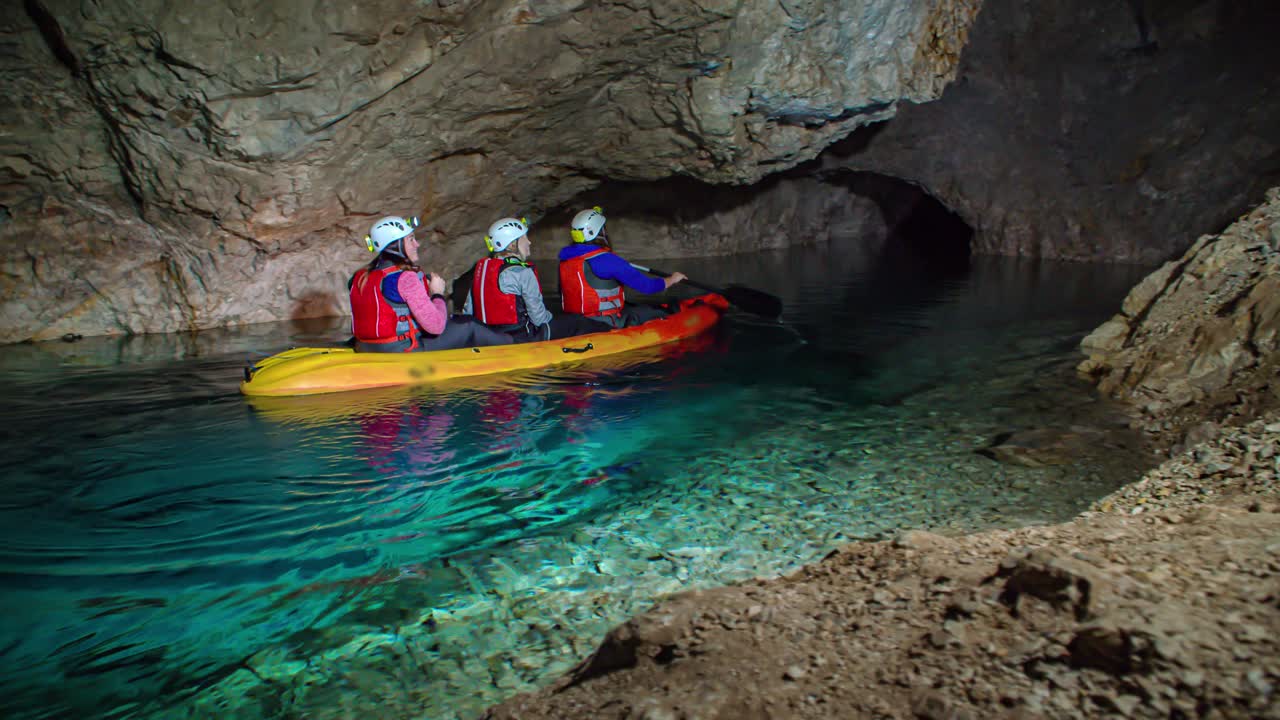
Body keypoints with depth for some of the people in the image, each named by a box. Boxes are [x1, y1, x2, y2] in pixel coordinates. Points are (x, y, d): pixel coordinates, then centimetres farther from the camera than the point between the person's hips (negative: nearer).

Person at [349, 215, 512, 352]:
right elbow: (436, 326, -19)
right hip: (402, 354, -8)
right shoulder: (405, 277, -19)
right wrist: (438, 294, -1)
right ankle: (506, 344, 31)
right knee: (468, 328, 7)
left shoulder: (360, 276, 6)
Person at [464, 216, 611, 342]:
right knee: (577, 322, 8)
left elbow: (468, 310, 9)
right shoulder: (523, 272, -17)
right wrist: (549, 317, 7)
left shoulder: (481, 267, 5)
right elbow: (538, 316, -15)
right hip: (521, 339, -8)